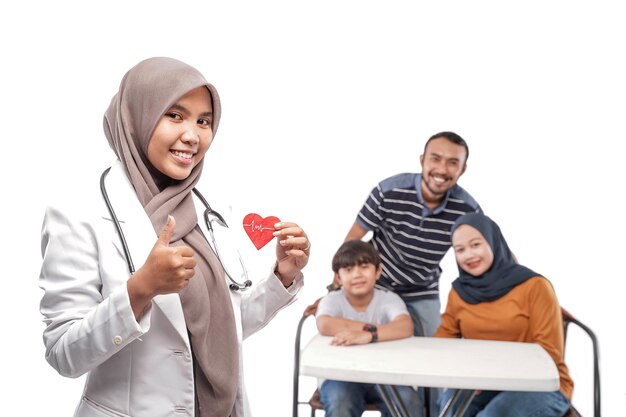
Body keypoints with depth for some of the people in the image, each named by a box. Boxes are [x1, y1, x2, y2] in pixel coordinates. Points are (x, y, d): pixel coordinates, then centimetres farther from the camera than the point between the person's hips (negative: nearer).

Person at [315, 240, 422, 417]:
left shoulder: (389, 299, -3)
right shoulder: (332, 300, -5)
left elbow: (405, 327, -25)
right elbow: (325, 326, -29)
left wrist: (368, 335, -42)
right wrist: (371, 327, -24)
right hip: (341, 376, -1)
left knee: (408, 402, -25)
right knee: (339, 403, -32)